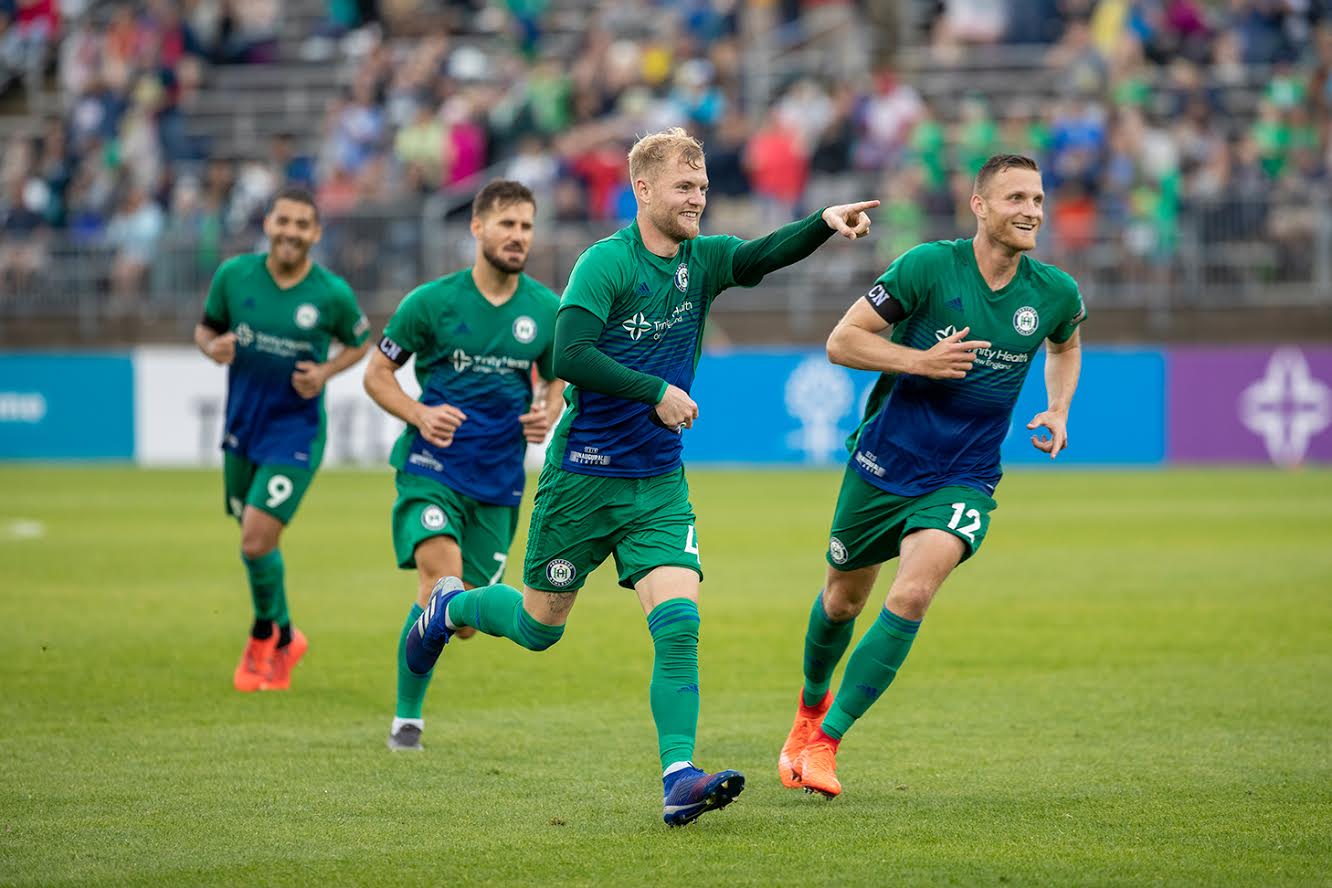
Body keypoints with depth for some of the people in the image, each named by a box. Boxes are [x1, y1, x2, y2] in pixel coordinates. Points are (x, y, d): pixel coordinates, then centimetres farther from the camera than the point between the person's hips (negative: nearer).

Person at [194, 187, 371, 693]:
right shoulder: (234, 275, -5)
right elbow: (206, 328, 9)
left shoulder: (332, 294, -11)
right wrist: (213, 347, -14)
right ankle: (285, 639, 37)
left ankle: (263, 637, 13)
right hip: (242, 428, 4)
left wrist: (326, 372, -12)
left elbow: (360, 343, 6)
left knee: (257, 542, -14)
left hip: (295, 433, -4)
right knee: (255, 541, 14)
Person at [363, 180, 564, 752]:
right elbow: (377, 372, 4)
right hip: (433, 465, -3)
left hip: (499, 479, 3)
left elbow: (557, 379, 19)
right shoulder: (431, 301, -4)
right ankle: (406, 717, -9)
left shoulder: (547, 310, 4)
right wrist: (419, 415, -14)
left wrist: (548, 414, -4)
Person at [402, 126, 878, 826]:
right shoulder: (606, 262, -13)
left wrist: (824, 223, -34)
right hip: (583, 473, -4)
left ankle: (679, 779, -18)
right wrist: (656, 391, -24)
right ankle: (451, 606, 43)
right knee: (539, 628, 12)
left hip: (659, 484, 4)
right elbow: (569, 356, -23)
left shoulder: (702, 261, 3)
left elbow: (767, 254, -16)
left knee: (679, 622, -14)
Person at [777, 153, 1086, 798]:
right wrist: (921, 360, -24)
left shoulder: (1055, 293, -4)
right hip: (884, 462, -1)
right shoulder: (930, 266, -15)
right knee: (843, 599, 15)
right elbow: (841, 341, -12)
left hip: (962, 478, 1)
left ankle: (825, 741, -13)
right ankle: (811, 706, 47)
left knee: (912, 594, -22)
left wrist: (1058, 412, 5)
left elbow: (1065, 346, 22)